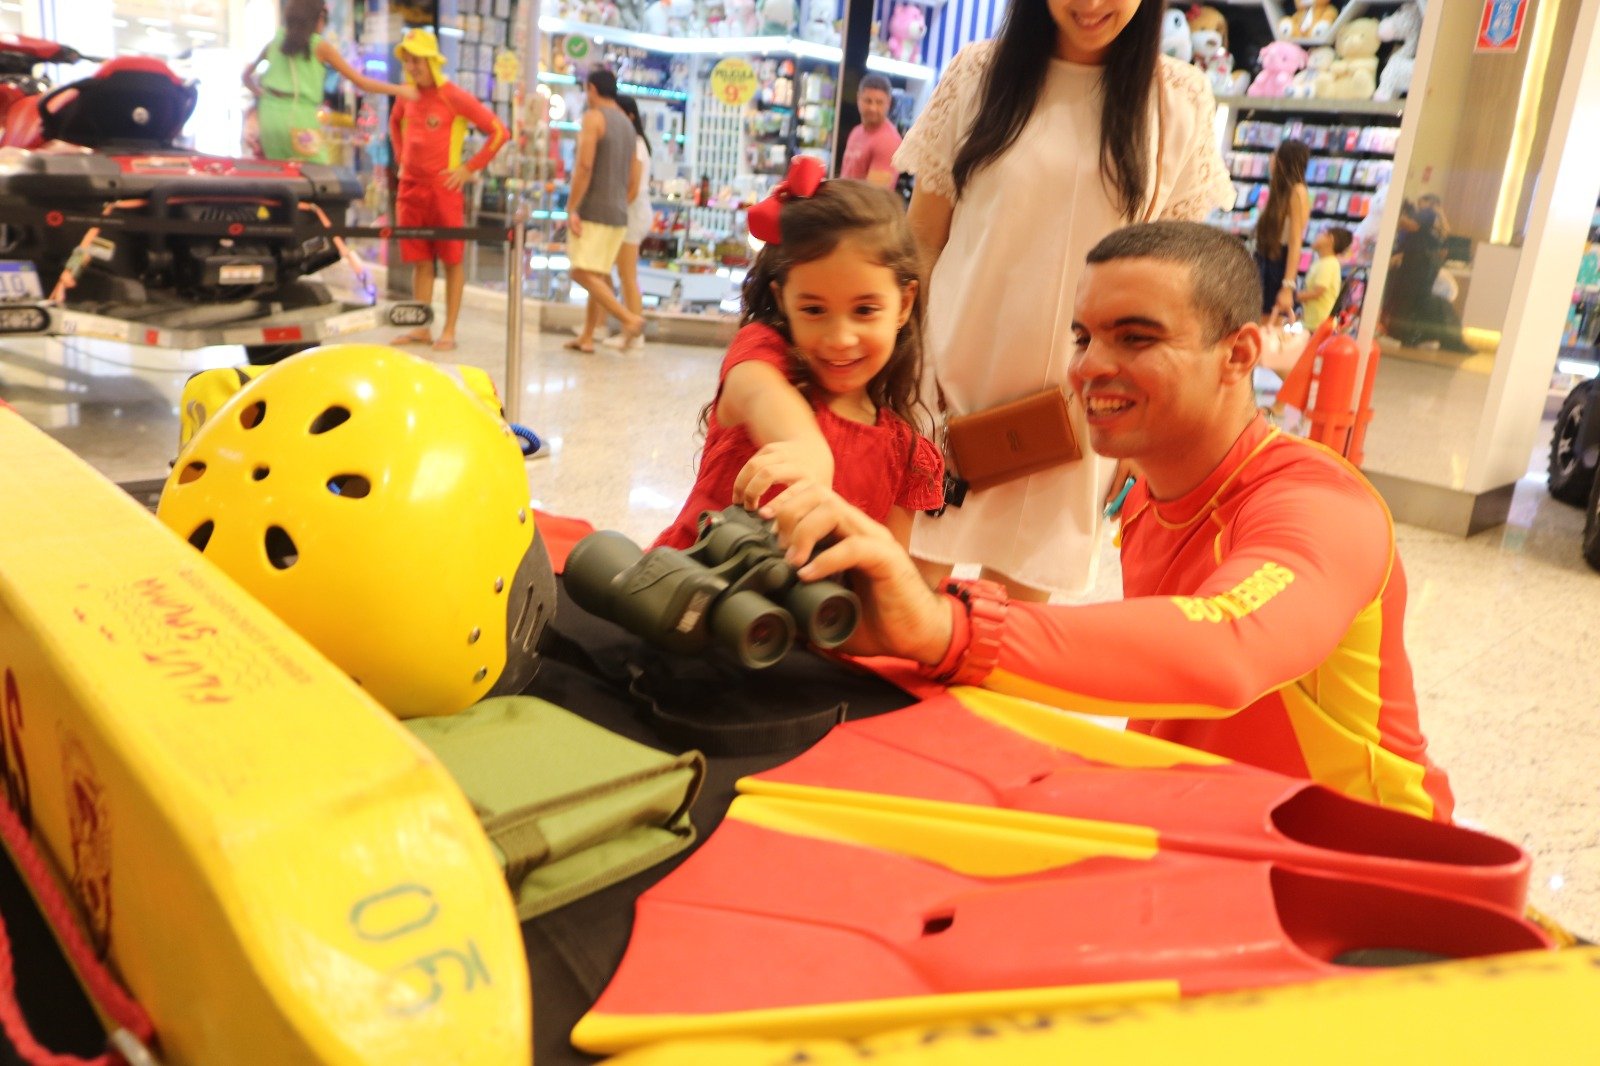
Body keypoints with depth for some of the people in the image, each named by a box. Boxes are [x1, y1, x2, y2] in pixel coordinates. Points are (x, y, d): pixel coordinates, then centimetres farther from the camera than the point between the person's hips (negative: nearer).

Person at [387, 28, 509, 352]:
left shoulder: (454, 96, -7)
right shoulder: (406, 96, 10)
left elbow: (499, 131, -7)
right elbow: (395, 124, 32)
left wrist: (469, 168, -8)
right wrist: (401, 158, 17)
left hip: (443, 190, -6)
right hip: (410, 189, 6)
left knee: (451, 261, 0)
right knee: (420, 262, 7)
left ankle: (449, 331, 4)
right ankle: (421, 329, 12)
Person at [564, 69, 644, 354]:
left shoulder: (594, 117, -6)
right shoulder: (628, 125, 18)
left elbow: (585, 165, -17)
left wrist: (571, 208, -17)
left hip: (593, 211, -8)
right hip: (618, 214, 8)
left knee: (582, 272, -12)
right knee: (599, 276, 12)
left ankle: (630, 318, -25)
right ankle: (586, 337, 14)